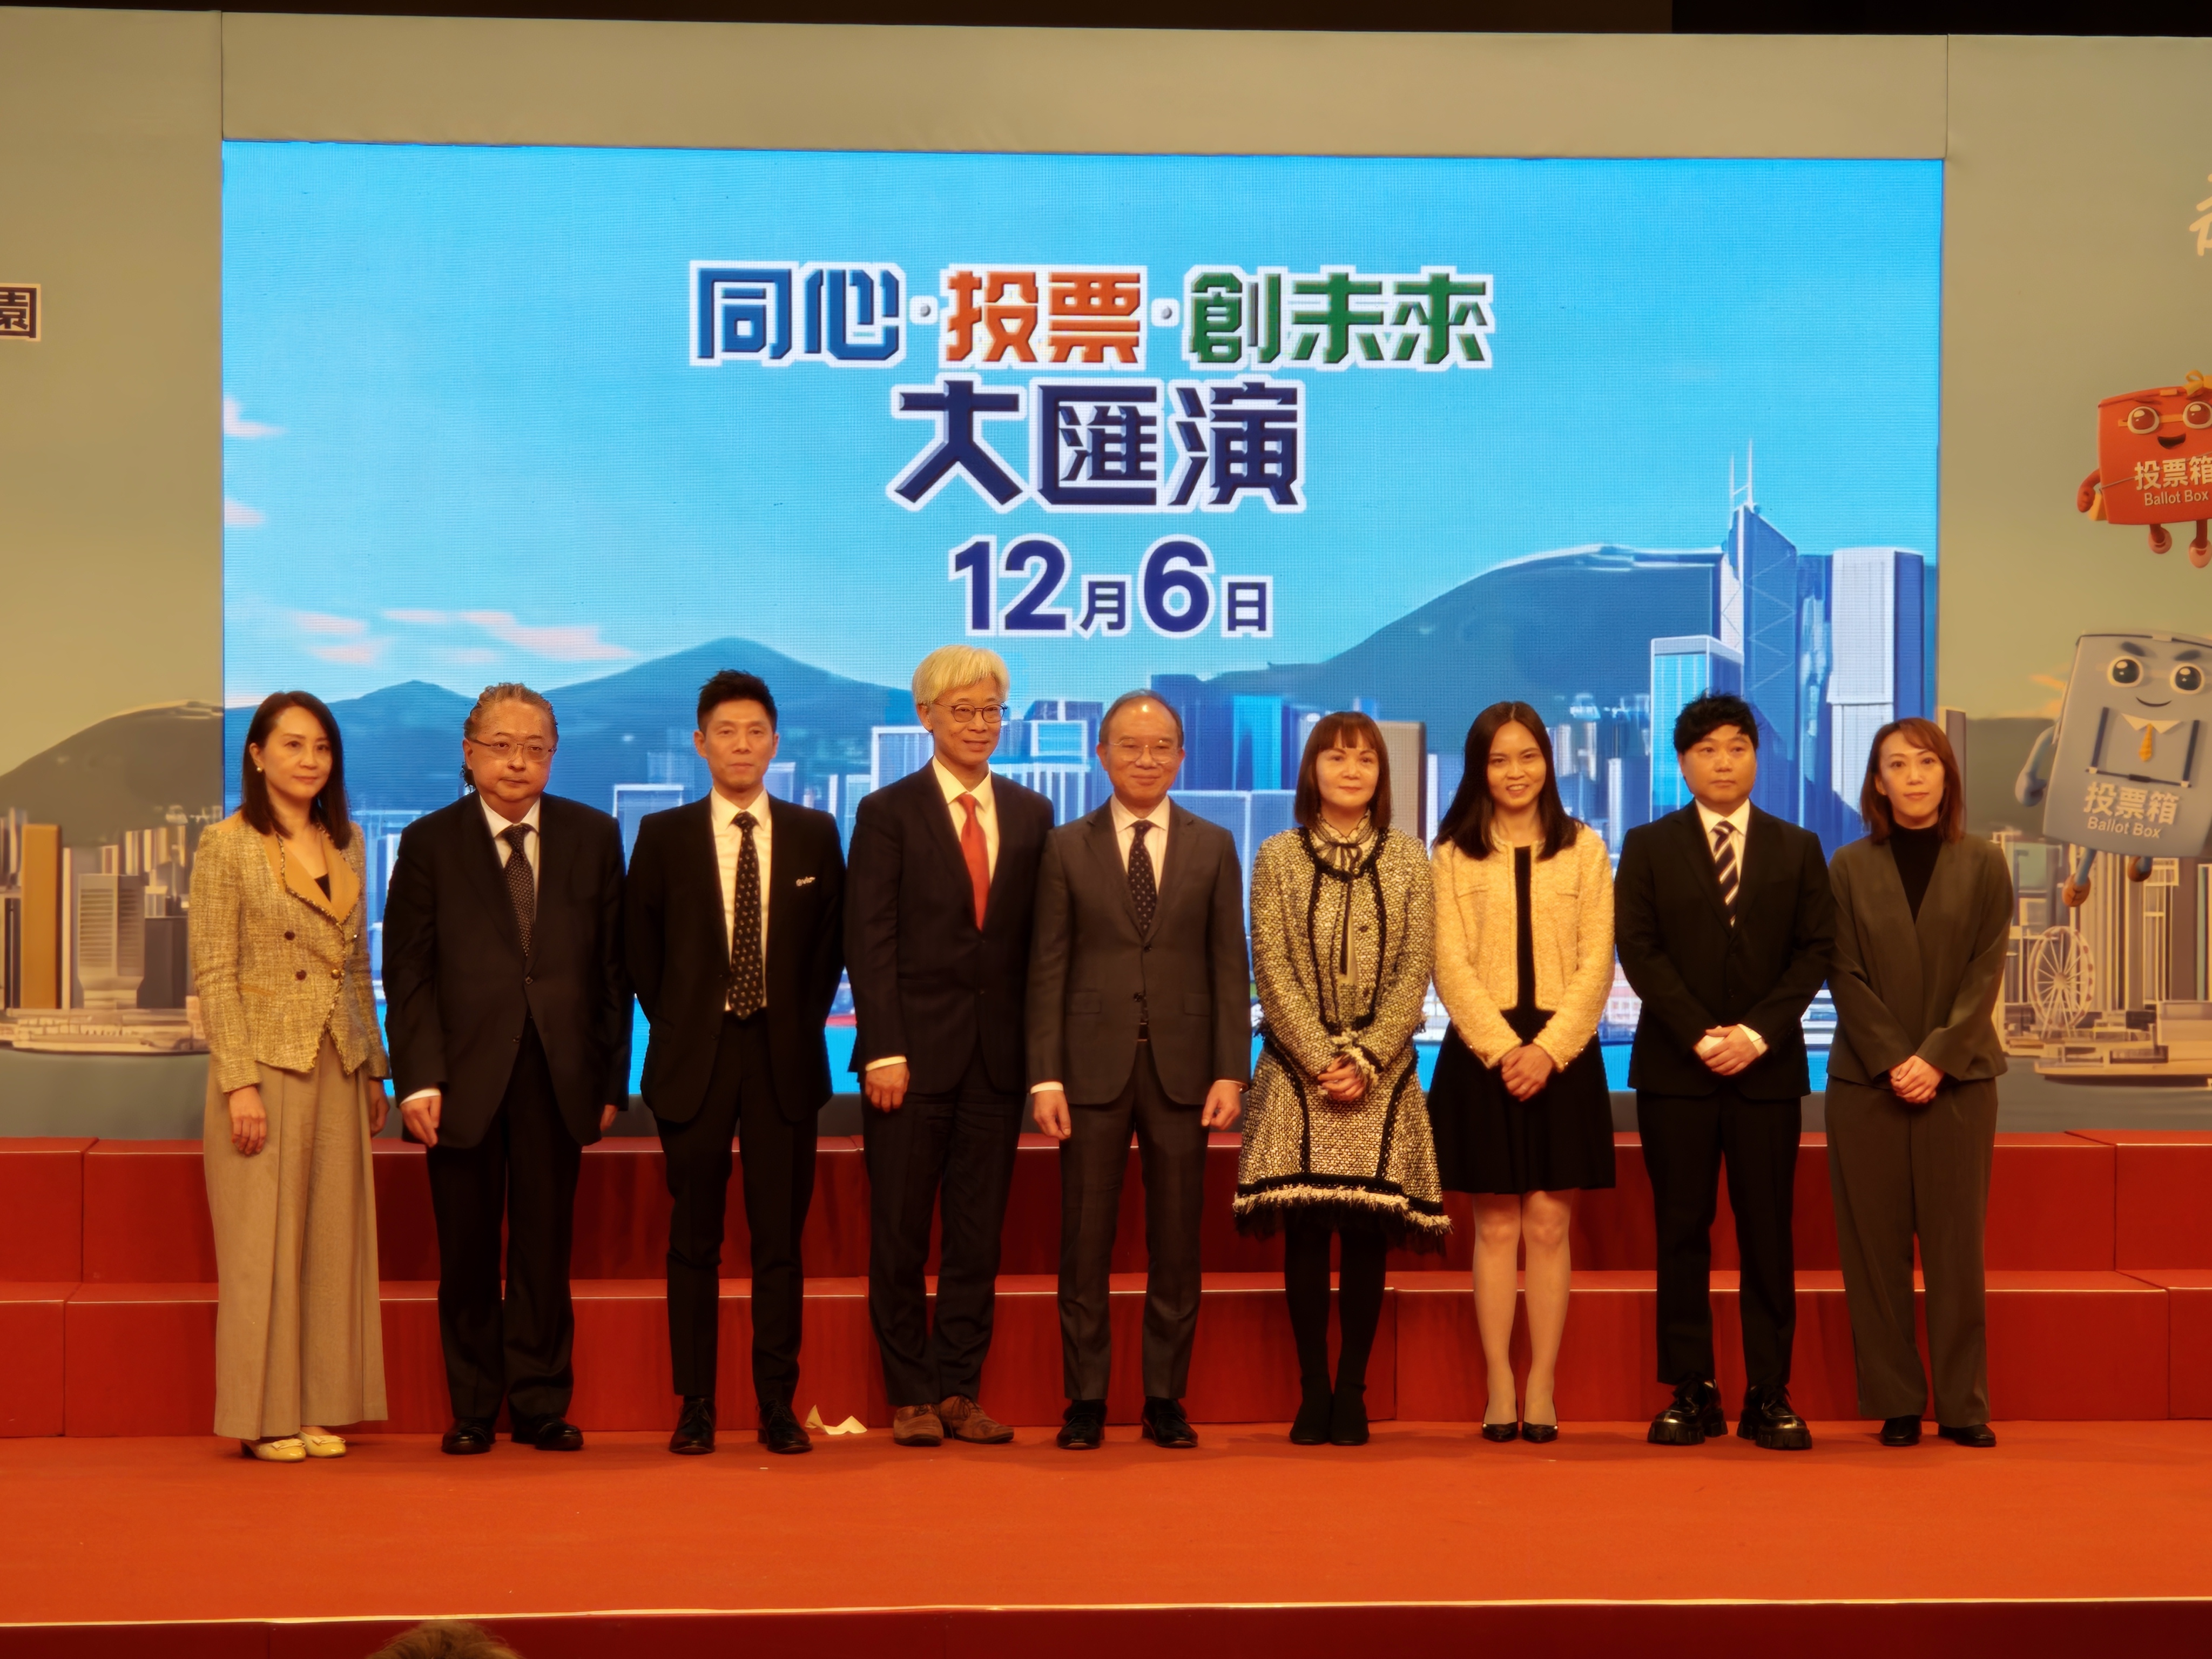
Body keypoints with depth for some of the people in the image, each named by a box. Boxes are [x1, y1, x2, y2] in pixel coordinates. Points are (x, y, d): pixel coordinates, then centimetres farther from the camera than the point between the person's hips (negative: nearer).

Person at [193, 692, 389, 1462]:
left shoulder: (346, 844, 11)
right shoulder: (228, 847, -6)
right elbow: (214, 974, -9)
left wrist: (374, 1067, 14)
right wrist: (239, 1081, -15)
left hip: (338, 1066, 5)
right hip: (266, 1061, -5)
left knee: (332, 1239, 6)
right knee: (263, 1240, -1)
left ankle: (317, 1408, 14)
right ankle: (264, 1417, 7)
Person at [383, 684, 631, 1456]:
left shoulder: (594, 837, 6)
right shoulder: (429, 843, 3)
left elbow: (613, 966, 6)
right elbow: (407, 972, -1)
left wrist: (611, 1080, 2)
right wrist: (418, 1081, -10)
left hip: (557, 1077, 1)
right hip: (464, 1077, -1)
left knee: (545, 1251, 5)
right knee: (467, 1256, 6)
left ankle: (541, 1405, 15)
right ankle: (472, 1411, 17)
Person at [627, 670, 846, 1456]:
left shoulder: (814, 834, 6)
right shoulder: (664, 836, 3)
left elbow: (831, 945, 10)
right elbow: (643, 951, 8)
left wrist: (801, 1025, 4)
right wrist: (677, 1030, 4)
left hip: (784, 1059, 1)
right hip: (696, 1058, -1)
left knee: (780, 1238, 2)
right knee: (694, 1239, 3)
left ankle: (777, 1405, 9)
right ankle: (696, 1405, 9)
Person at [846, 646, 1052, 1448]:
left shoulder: (1030, 813, 11)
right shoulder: (888, 811, 0)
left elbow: (1038, 937, 9)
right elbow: (870, 943, -5)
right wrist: (884, 1051, -13)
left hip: (998, 1051, 3)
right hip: (915, 1048, -3)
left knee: (979, 1231, 6)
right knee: (900, 1232, 2)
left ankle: (958, 1389, 14)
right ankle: (911, 1395, 11)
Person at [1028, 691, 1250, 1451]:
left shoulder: (1213, 846, 7)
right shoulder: (1066, 847, 5)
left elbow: (1230, 966, 4)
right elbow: (1048, 967, 2)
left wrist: (1231, 1071, -4)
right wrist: (1046, 1076, -5)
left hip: (1181, 1064, 1)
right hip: (1093, 1063, -1)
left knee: (1177, 1240, 5)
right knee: (1085, 1240, 2)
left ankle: (1165, 1398, 13)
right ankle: (1086, 1399, 10)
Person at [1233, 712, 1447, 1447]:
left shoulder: (1408, 860, 7)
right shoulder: (1277, 857, 5)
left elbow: (1414, 971, 1)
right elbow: (1273, 971, -1)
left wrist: (1366, 1058, -10)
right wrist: (1322, 1059, -10)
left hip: (1380, 1074, 1)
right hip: (1298, 1069, -1)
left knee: (1367, 1234, -1)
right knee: (1304, 1234, -2)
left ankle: (1352, 1392, 5)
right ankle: (1312, 1393, 3)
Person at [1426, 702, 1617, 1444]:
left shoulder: (1583, 849, 7)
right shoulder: (1454, 855, 6)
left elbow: (1595, 964, 1)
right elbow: (1452, 966, -1)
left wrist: (1549, 1049, -11)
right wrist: (1503, 1049, -13)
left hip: (1562, 1054, 0)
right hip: (1481, 1054, 0)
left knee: (1548, 1225, 0)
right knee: (1496, 1227, 1)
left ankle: (1543, 1388, 4)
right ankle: (1500, 1388, 5)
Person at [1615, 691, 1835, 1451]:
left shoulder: (1797, 848, 12)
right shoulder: (1648, 846, 8)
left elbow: (1815, 950, 4)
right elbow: (1638, 950, 0)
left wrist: (1758, 1032, -10)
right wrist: (1699, 1034, -11)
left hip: (1768, 1068, 1)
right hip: (1674, 1072, 0)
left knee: (1768, 1236, 0)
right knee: (1682, 1233, 0)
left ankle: (1769, 1395, 4)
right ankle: (1690, 1393, 5)